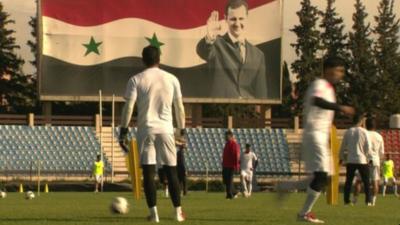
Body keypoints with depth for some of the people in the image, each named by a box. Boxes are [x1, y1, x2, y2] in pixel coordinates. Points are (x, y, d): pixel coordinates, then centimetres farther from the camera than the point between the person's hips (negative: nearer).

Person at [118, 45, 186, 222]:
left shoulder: (136, 80, 0)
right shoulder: (172, 79, 6)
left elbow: (128, 107, -7)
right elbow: (179, 107, 9)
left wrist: (123, 132, -5)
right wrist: (182, 130, 18)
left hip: (146, 130, -1)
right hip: (166, 130, 2)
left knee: (148, 172, 0)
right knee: (171, 172, 8)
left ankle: (153, 213, -7)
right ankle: (178, 212, 7)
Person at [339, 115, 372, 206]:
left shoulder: (348, 132, 4)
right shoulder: (364, 132, -5)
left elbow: (343, 146, 9)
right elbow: (368, 147, -7)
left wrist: (341, 158, 20)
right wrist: (369, 158, 6)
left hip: (350, 161, 3)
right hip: (362, 160, -3)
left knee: (349, 181, 7)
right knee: (366, 181, 4)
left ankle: (347, 200, 2)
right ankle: (368, 201, -1)